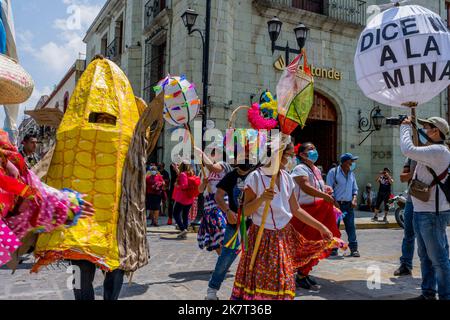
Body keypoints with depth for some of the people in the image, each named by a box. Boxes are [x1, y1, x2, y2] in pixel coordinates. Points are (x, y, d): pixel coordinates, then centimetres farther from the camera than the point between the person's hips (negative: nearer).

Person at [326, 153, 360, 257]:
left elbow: (355, 189, 19)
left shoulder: (351, 173, 12)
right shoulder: (333, 172, -5)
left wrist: (354, 199, 1)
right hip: (336, 204, -4)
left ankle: (353, 248, 5)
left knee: (351, 226, 0)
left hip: (348, 205, 4)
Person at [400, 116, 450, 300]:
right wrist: (407, 128, 15)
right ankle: (428, 293, 28)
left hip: (433, 214, -11)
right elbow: (412, 150, 28)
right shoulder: (431, 150, 14)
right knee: (425, 256, 17)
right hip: (421, 213, 11)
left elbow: (408, 150, -26)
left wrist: (405, 127, -11)